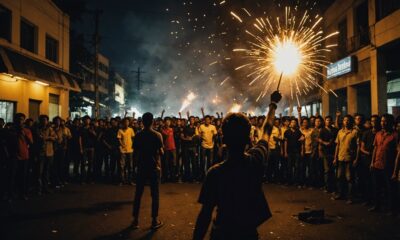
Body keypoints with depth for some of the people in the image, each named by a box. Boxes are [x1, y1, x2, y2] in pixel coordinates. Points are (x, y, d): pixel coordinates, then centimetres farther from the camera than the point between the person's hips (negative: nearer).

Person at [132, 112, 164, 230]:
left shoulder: (138, 135, 1)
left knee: (138, 193, 9)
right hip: (154, 167, -3)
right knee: (155, 194, 4)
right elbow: (161, 152, -11)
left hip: (142, 167, 3)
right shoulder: (157, 135, -8)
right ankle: (155, 220, 7)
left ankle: (135, 220, 13)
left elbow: (135, 150, 5)